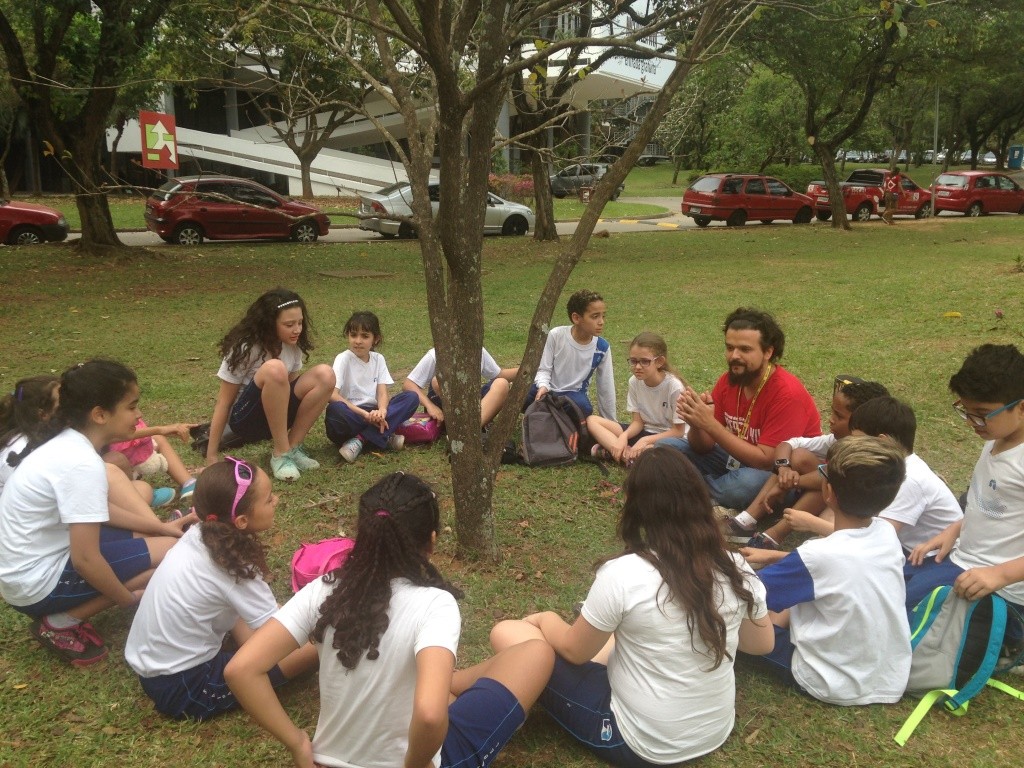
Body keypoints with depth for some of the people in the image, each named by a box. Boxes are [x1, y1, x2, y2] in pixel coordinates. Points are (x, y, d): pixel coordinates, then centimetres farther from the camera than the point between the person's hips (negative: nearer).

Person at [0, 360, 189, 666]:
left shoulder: (67, 443, 2)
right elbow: (85, 560, -26)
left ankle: (62, 611, 11)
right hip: (37, 583, -9)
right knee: (171, 551, -11)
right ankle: (60, 623, -4)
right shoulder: (83, 464, -26)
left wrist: (161, 527, 10)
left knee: (148, 536, 17)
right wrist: (130, 599, -10)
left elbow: (97, 510, 16)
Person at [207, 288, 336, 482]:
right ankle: (281, 454, -22)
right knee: (274, 369, -35)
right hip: (245, 417, -5)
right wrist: (212, 457, -16)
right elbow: (223, 402, -16)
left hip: (276, 416, 5)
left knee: (324, 375, -19)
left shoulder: (293, 345, -5)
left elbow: (290, 386, 4)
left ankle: (292, 448, -10)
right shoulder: (245, 348, -19)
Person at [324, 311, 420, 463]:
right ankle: (384, 437, -24)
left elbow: (383, 393, -2)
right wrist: (365, 414, -26)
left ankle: (360, 440, -24)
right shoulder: (343, 359, -7)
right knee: (334, 410, -39)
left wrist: (381, 411, -27)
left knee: (411, 398, -17)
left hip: (373, 413, 5)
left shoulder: (378, 359, 7)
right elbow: (332, 395, -20)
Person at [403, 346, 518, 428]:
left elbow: (499, 375, 11)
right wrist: (429, 405, -31)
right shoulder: (435, 355, -13)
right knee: (438, 381, -33)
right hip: (443, 409, -3)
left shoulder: (479, 351, 0)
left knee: (501, 384, -23)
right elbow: (408, 385, -17)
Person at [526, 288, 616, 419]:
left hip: (574, 394, 1)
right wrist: (543, 386, -31)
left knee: (583, 408, -35)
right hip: (549, 389, 0)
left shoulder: (602, 348, -10)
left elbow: (606, 387, 0)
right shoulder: (556, 335, -16)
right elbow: (544, 369, -8)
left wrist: (611, 422, 6)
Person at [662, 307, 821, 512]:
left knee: (746, 482, -38)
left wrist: (710, 424, -31)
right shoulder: (728, 380, -6)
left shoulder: (787, 393, -24)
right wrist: (696, 423, -26)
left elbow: (766, 461, -27)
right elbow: (704, 447, -2)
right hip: (738, 460, 6)